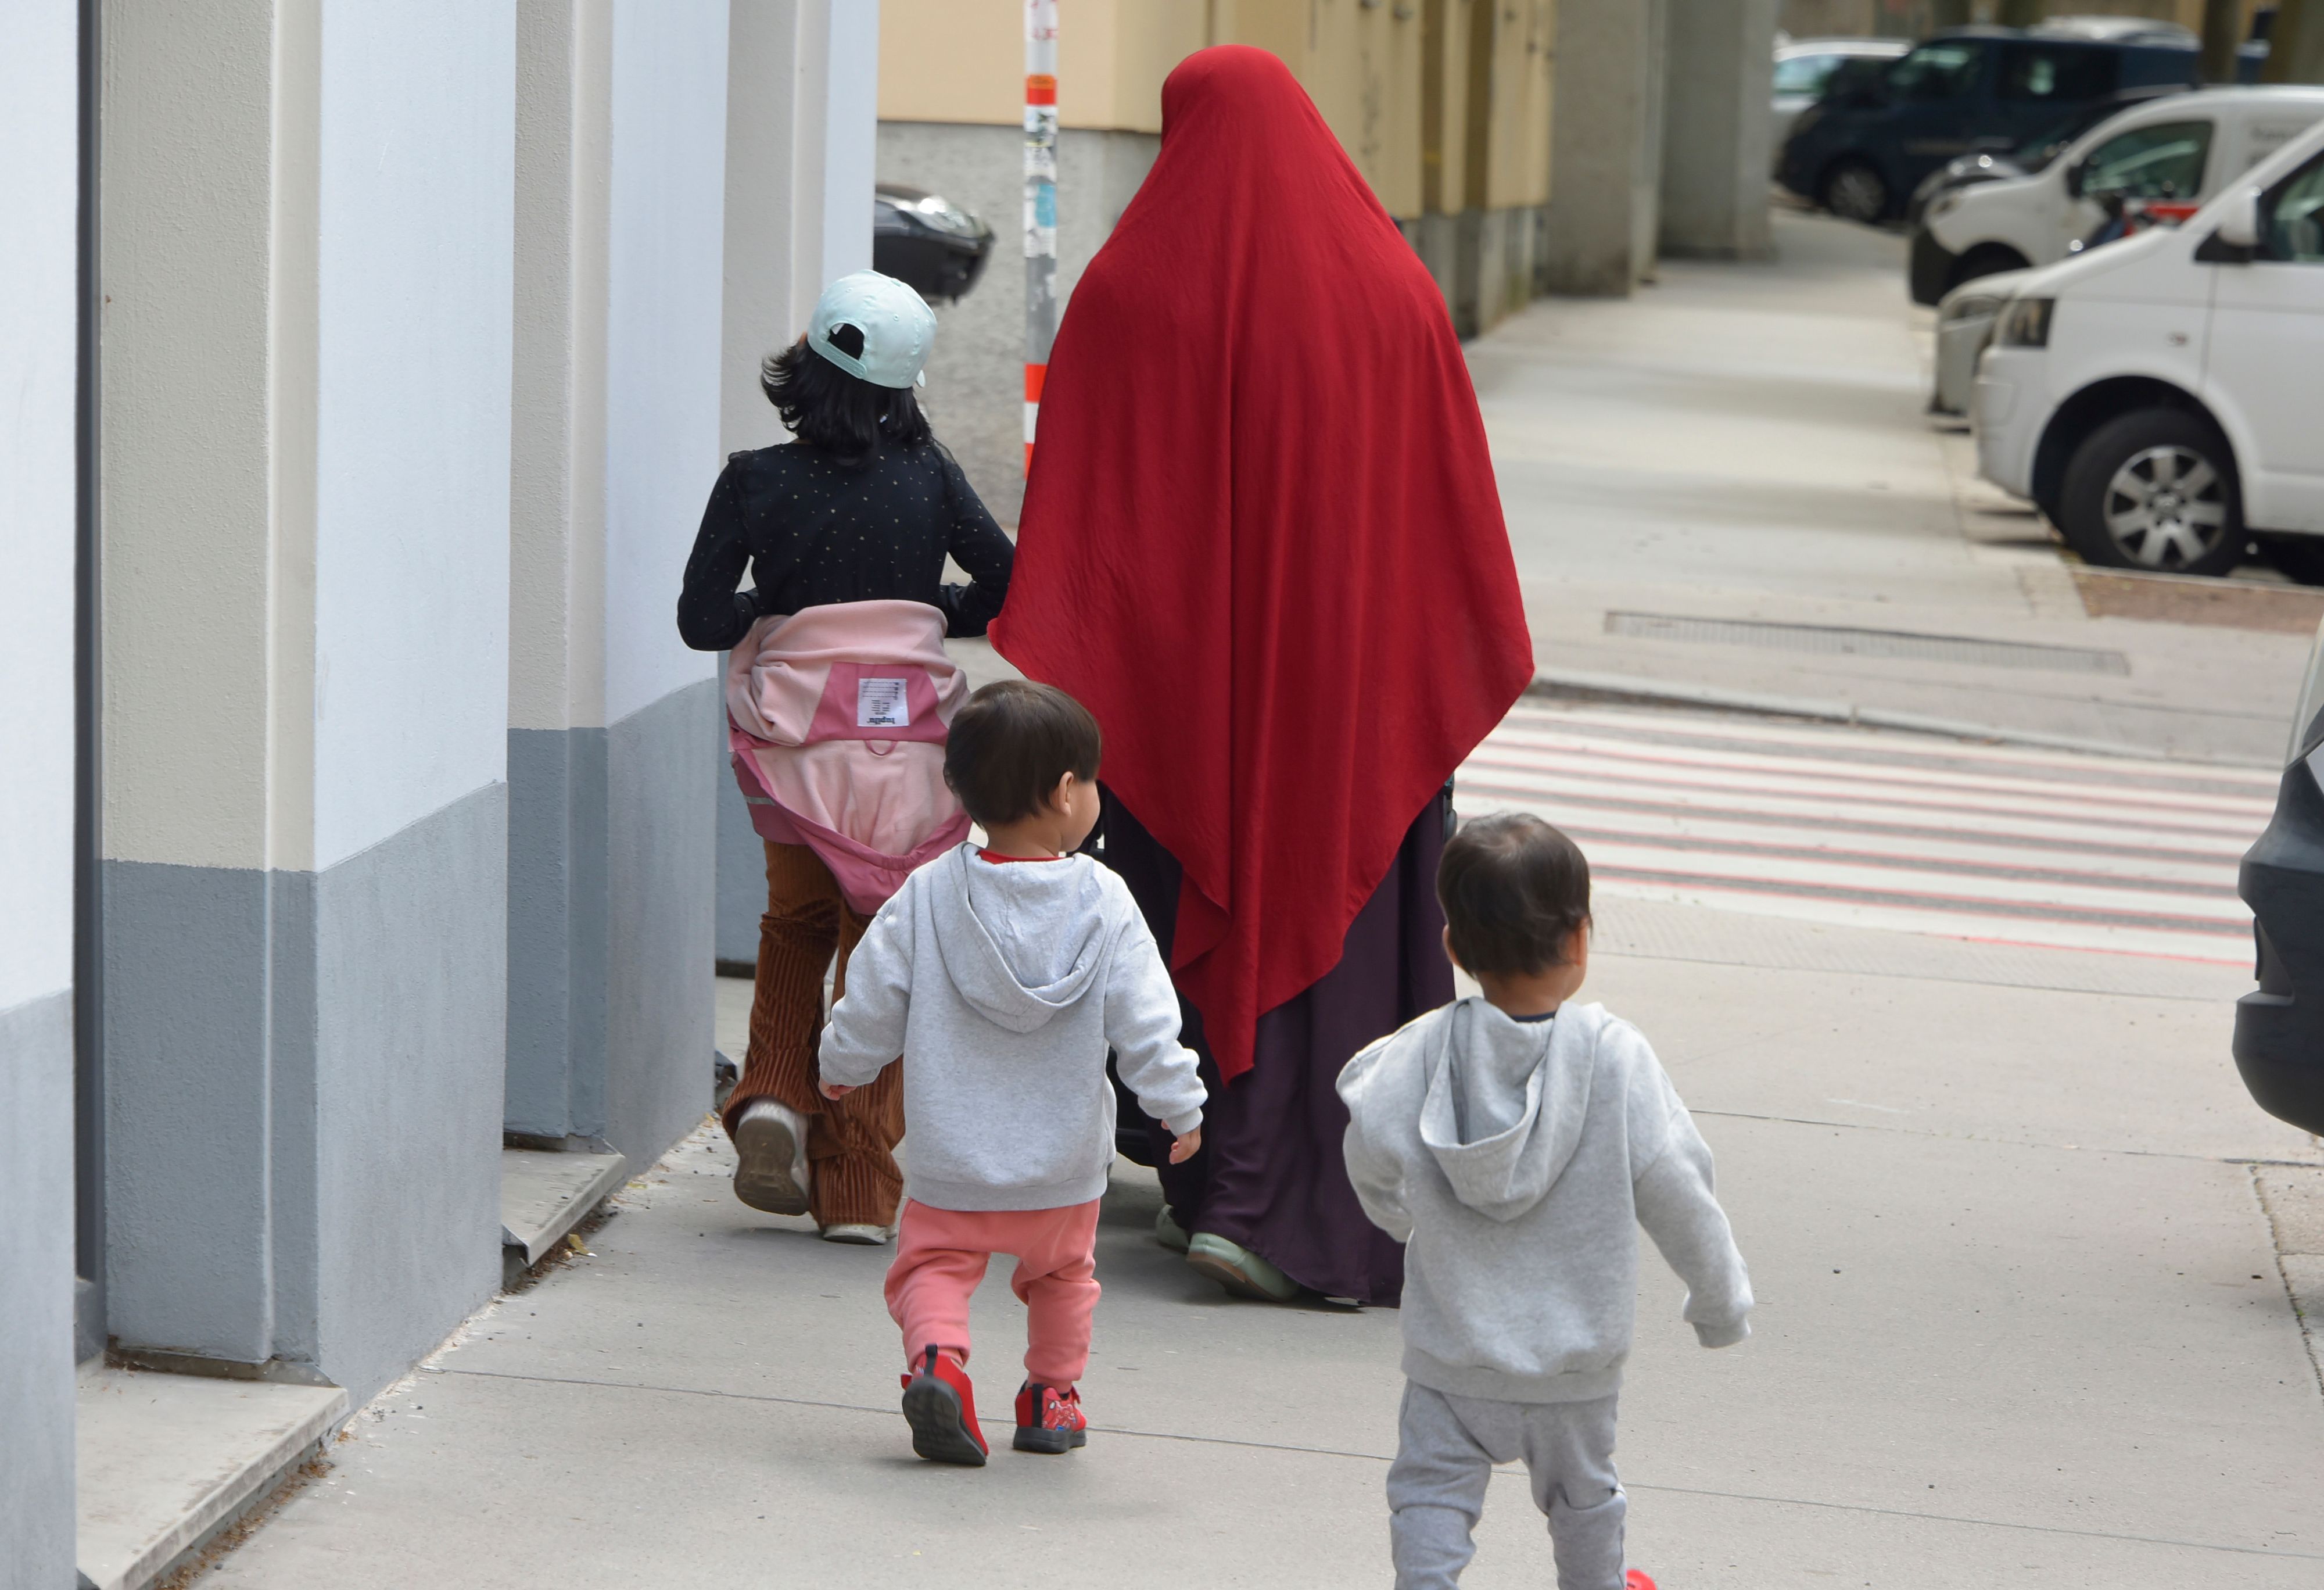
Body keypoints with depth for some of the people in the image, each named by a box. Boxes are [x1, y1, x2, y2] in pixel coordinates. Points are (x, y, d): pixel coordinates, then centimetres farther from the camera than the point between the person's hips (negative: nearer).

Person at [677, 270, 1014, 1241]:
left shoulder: (756, 483, -5)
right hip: (908, 733, 0)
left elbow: (701, 621, -5)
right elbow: (1007, 582, -1)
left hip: (795, 740, 0)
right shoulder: (927, 475, -1)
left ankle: (774, 1096, 3)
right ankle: (859, 1190, 5)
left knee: (795, 924, 24)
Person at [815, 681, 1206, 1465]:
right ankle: (1051, 1394, 28)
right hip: (1065, 1165, 1)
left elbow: (873, 1002, -2)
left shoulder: (928, 893, -9)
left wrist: (842, 1066, 17)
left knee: (933, 1261, 12)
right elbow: (1144, 1023, -11)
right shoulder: (1102, 902, -12)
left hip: (952, 1160, -1)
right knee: (1063, 1269, 24)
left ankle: (937, 1356, -14)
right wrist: (1182, 1105, 2)